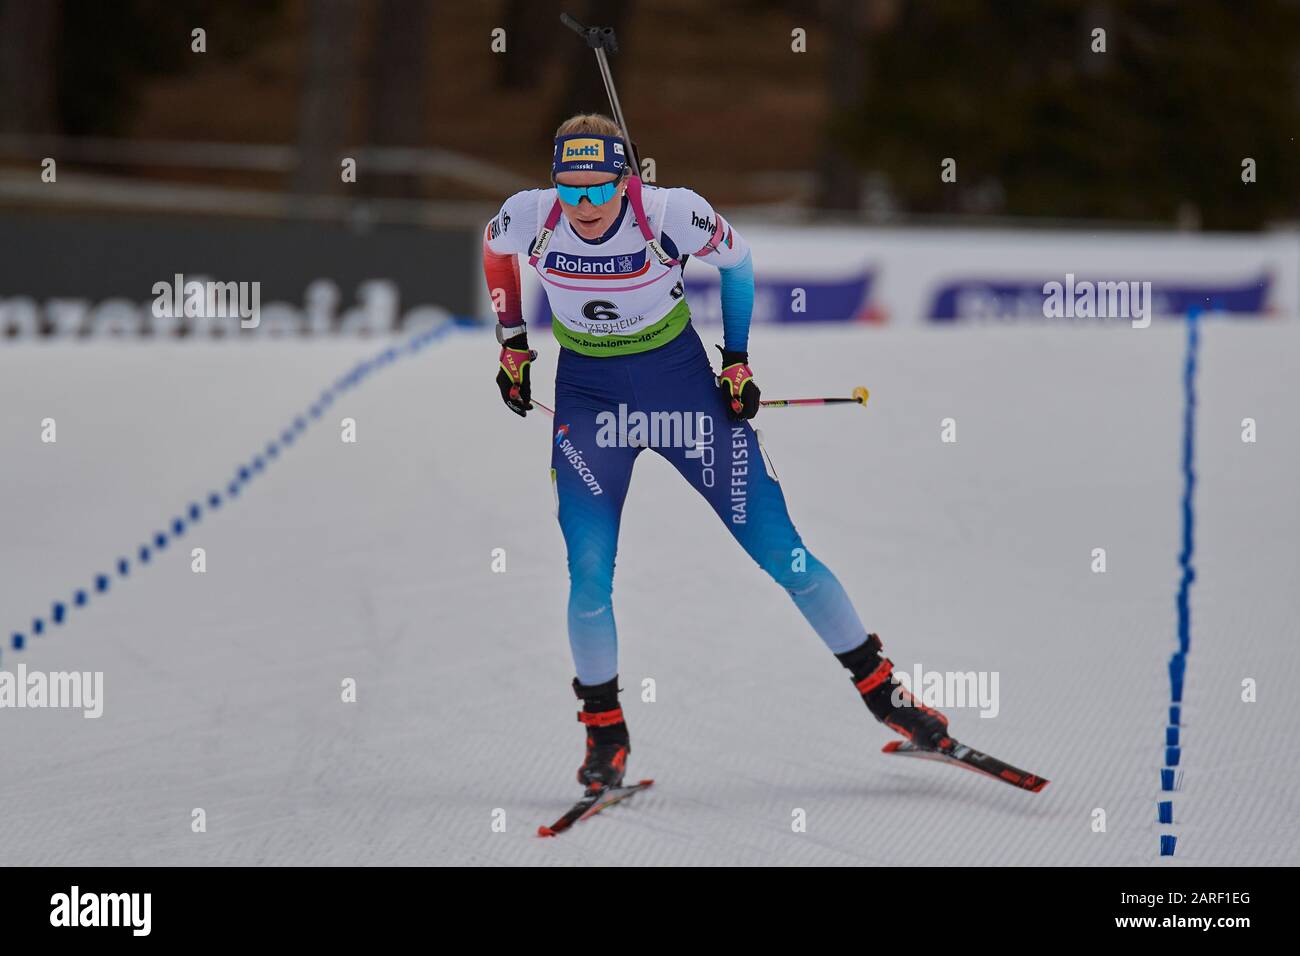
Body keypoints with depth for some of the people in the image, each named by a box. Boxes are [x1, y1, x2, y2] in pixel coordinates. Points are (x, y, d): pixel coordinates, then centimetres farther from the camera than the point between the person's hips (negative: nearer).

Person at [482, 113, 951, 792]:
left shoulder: (670, 214, -24)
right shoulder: (530, 218, -19)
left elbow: (737, 261, -2)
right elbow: (494, 249, 7)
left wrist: (737, 362, 1)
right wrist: (512, 346, 10)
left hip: (681, 379, -1)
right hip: (588, 394, 1)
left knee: (778, 549, -1)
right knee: (589, 572, -11)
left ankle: (879, 686, 11)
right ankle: (604, 732, 8)